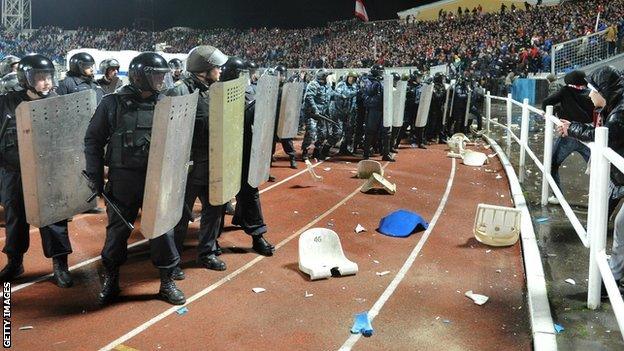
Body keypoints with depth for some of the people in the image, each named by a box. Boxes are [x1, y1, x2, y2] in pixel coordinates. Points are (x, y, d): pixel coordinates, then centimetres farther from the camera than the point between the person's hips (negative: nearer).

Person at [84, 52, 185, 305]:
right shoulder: (113, 103, -5)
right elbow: (93, 140, 2)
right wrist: (95, 176, 0)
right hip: (123, 179, -1)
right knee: (117, 229, 11)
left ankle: (167, 282, 22)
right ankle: (111, 279, 30)